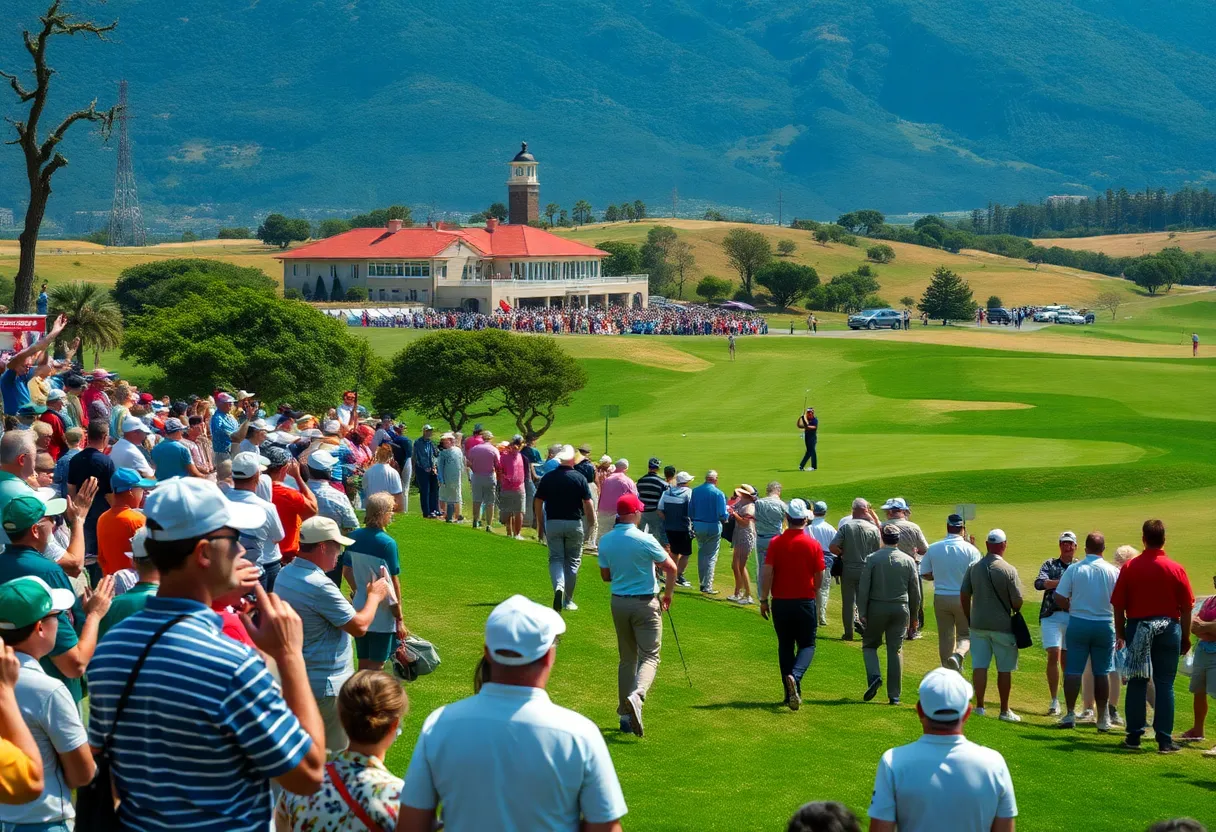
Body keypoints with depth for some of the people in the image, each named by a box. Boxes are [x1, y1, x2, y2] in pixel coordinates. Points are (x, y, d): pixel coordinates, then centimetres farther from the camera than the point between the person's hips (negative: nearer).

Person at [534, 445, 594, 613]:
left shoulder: (547, 478, -1)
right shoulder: (580, 478, -6)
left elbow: (538, 503, 2)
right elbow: (588, 504, -8)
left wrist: (540, 524, 13)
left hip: (553, 523, 1)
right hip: (574, 524, -1)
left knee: (555, 558, 4)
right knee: (572, 561, 11)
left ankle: (558, 587, -25)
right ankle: (568, 600, 14)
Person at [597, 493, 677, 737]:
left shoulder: (605, 541, -1)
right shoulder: (644, 540, -15)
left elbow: (605, 576, 9)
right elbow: (671, 568, -10)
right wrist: (667, 595, 5)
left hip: (619, 603, 5)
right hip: (645, 603, -5)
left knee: (626, 659, 14)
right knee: (649, 656, -1)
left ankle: (625, 716, 14)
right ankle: (636, 696, -28)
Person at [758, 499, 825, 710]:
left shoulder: (776, 543, -6)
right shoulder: (813, 544, -6)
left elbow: (767, 573, -10)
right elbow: (818, 577, 0)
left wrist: (763, 600, -2)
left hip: (780, 603, 1)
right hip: (805, 603, -1)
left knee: (785, 646, 13)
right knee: (807, 645, 8)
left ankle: (792, 693, 14)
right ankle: (795, 676, -21)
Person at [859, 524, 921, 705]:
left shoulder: (872, 559, -6)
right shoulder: (908, 561, 2)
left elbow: (863, 588, -8)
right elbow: (915, 592, 6)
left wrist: (862, 612, -2)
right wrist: (913, 614, 17)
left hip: (877, 608, -2)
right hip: (900, 608, 2)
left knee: (870, 644, 15)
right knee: (896, 650, 6)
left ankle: (874, 676, -11)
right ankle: (894, 695, 5)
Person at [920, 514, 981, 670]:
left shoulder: (933, 549, -1)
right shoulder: (970, 550, -11)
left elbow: (925, 574, 5)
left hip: (941, 598, 2)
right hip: (963, 598, -2)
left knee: (945, 636, 13)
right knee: (966, 634, 9)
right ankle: (958, 655, -20)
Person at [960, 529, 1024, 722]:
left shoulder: (974, 568, -1)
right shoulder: (1009, 570, -12)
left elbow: (964, 595, 3)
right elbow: (1017, 602, -10)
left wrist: (969, 619, 15)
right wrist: (1015, 615, 12)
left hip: (978, 625, 3)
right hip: (1002, 626, -3)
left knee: (979, 666, 7)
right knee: (1004, 669, 7)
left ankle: (979, 706, 5)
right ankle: (1004, 710, 12)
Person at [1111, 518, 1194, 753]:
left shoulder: (1130, 567, -4)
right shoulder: (1176, 569, -6)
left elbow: (1118, 604, -3)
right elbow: (1187, 607, -3)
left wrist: (1120, 633, 9)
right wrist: (1186, 637, 7)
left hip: (1137, 628, 1)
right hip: (1168, 629, -1)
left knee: (1137, 683, 9)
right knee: (1165, 685, 3)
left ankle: (1134, 736, 12)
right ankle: (1164, 740, 2)